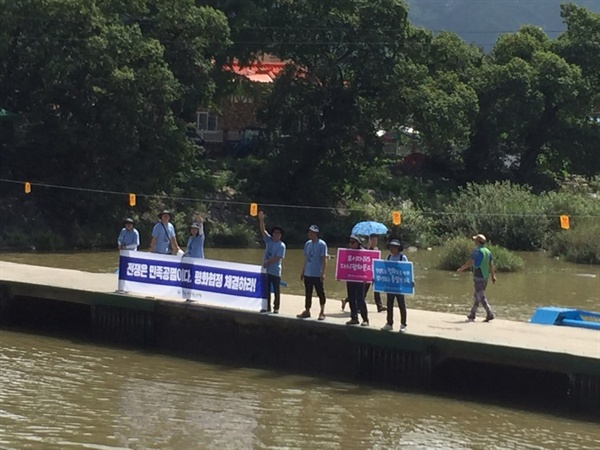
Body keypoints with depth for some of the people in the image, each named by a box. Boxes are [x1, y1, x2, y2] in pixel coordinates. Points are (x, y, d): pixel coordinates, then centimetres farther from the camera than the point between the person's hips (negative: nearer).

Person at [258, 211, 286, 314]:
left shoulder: (281, 246, -7)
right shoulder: (269, 240, 6)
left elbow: (277, 258, -15)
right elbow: (263, 230, -3)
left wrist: (267, 262, -15)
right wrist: (261, 220, -16)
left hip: (275, 271, -5)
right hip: (266, 270, 5)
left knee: (276, 291, 2)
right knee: (266, 290, 9)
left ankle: (276, 308, 7)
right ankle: (267, 307, 16)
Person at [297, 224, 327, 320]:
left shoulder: (322, 244, -9)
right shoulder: (307, 244, 10)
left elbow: (324, 259, -11)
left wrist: (323, 273, -16)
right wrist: (303, 271, 16)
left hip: (317, 274, -6)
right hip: (307, 274, 6)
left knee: (320, 293, 1)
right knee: (308, 293, 12)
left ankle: (322, 312, 7)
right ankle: (307, 311, 20)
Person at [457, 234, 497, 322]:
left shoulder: (477, 251, -12)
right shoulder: (488, 251, 10)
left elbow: (469, 262, -13)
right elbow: (491, 265, 9)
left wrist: (461, 269, -1)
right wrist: (493, 276, 11)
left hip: (478, 277, -8)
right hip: (485, 276, 8)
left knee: (481, 297, -9)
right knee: (476, 296, 16)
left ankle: (490, 314, -18)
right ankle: (472, 315, 21)